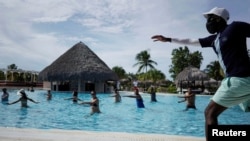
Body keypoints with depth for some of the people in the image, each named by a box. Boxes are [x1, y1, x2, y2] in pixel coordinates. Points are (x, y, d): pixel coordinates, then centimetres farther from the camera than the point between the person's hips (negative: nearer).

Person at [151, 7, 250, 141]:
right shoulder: (214, 39, 18)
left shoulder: (235, 27, -3)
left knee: (210, 113, -5)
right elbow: (190, 41, 25)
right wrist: (167, 39, 27)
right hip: (238, 79, 8)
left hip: (239, 79, -8)